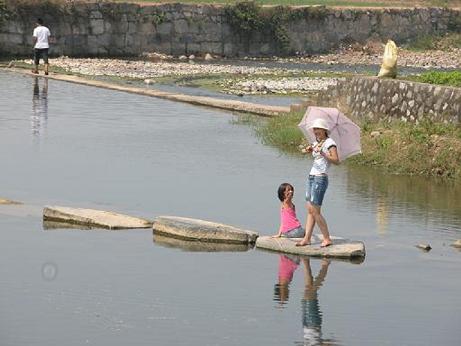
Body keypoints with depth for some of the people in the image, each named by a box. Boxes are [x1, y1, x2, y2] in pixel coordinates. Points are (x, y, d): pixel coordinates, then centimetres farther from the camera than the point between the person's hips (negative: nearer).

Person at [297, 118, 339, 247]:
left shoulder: (329, 143, -8)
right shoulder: (316, 143, 17)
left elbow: (336, 161, -17)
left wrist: (322, 153, -29)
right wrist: (310, 150, 6)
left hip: (321, 178, -9)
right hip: (311, 177, 9)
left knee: (315, 211, -10)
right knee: (310, 210, 6)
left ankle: (327, 239, -5)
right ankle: (307, 238, 6)